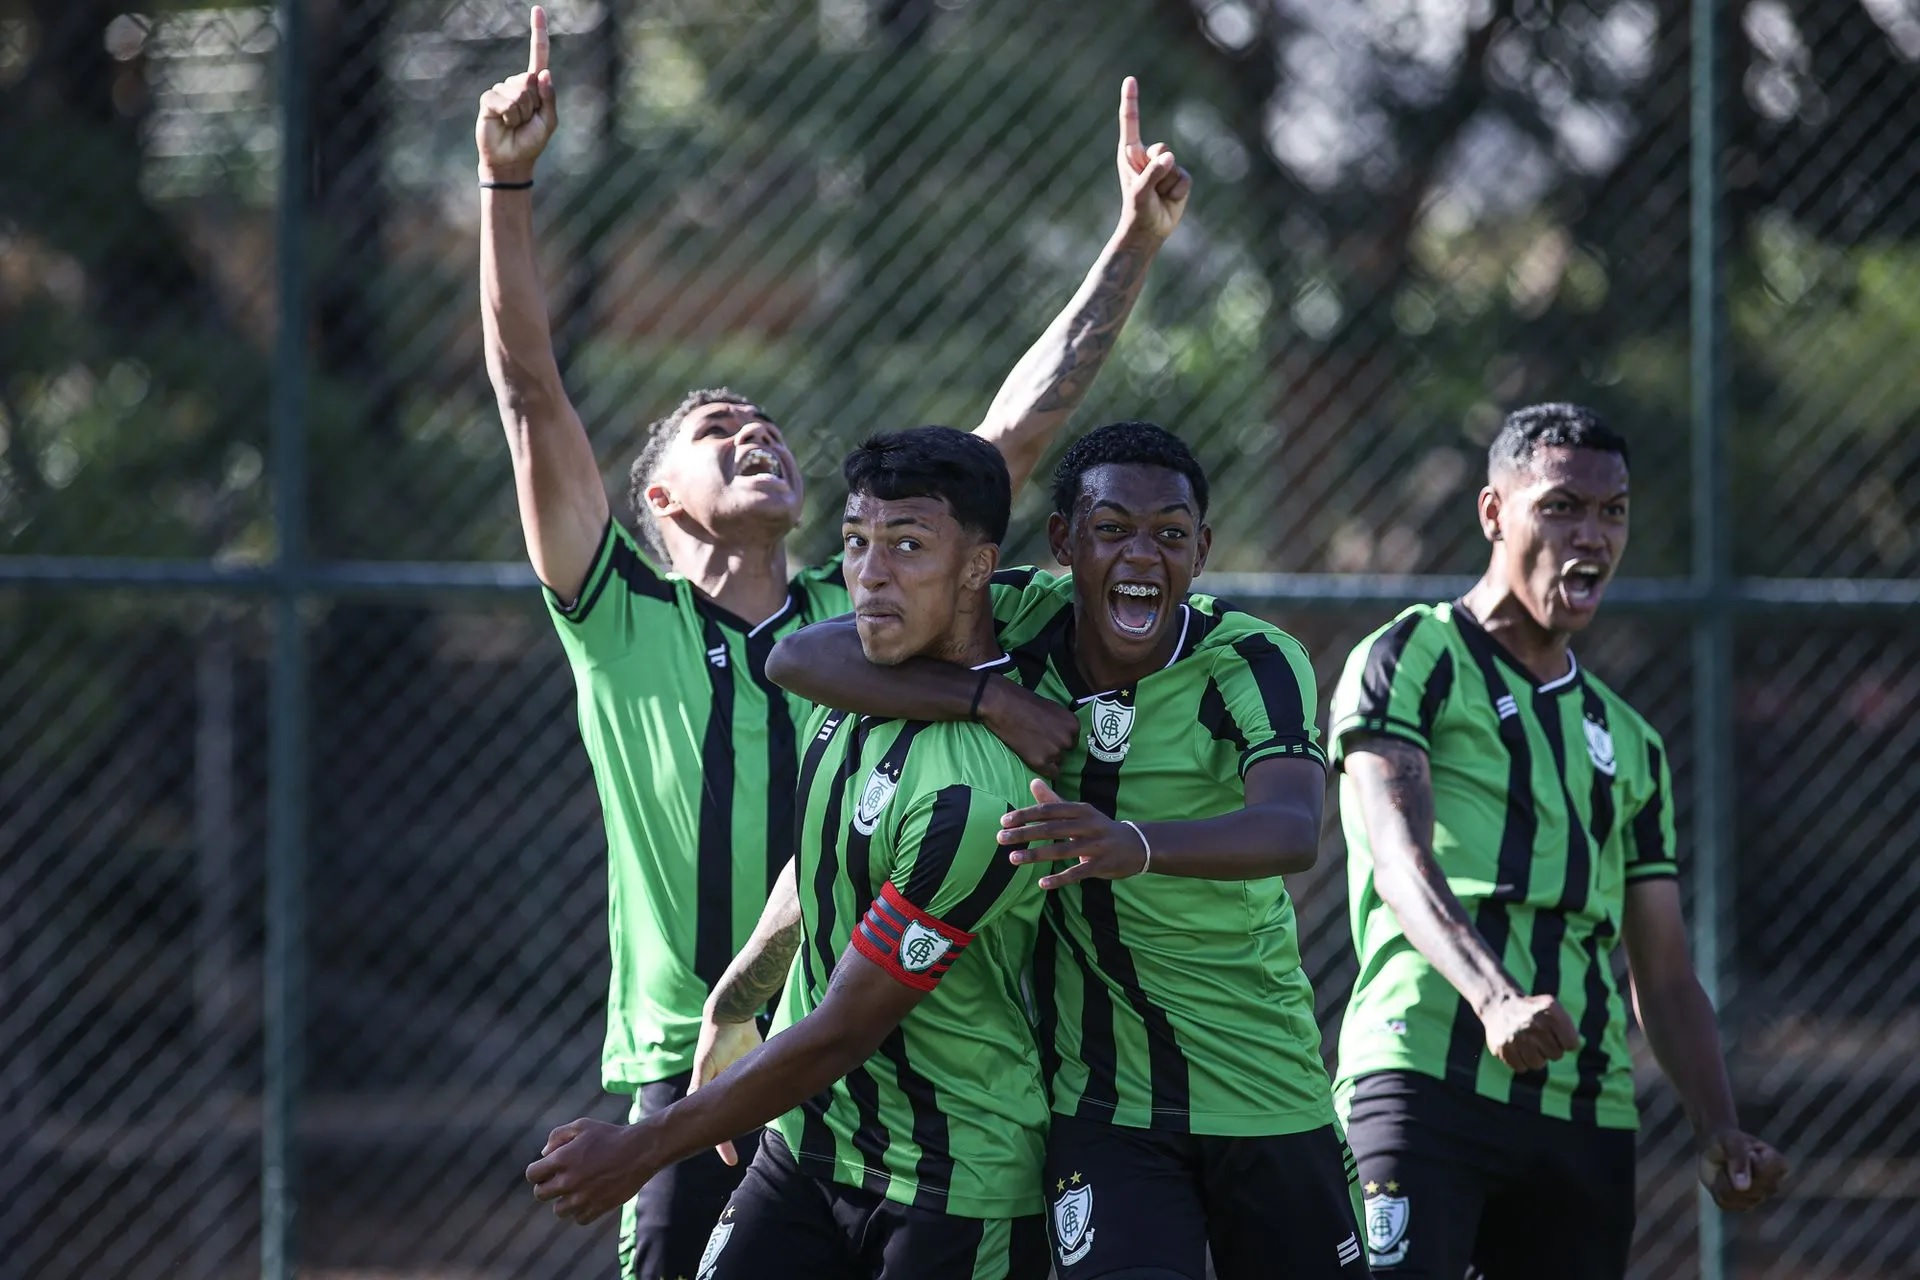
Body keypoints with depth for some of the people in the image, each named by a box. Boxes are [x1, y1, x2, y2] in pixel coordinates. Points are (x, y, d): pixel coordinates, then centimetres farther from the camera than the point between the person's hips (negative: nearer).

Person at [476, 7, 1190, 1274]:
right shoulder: (622, 621, 6)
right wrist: (509, 185, -11)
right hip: (693, 1072, -2)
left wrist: (1135, 239, 7)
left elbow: (1021, 426, 11)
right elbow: (533, 396, -3)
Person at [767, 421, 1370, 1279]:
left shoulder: (1252, 663, -11)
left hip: (1264, 1092, 0)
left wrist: (1136, 845, -51)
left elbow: (1292, 830, -32)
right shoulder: (1019, 621, -5)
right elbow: (800, 657, -15)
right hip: (1101, 1102, 0)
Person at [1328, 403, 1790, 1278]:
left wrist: (1719, 1131, 4)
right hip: (1426, 1081, -6)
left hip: (1587, 1116, 6)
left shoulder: (1629, 744, 25)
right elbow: (1401, 858, -11)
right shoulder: (1412, 661, 6)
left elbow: (1665, 975, 22)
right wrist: (1495, 999, -29)